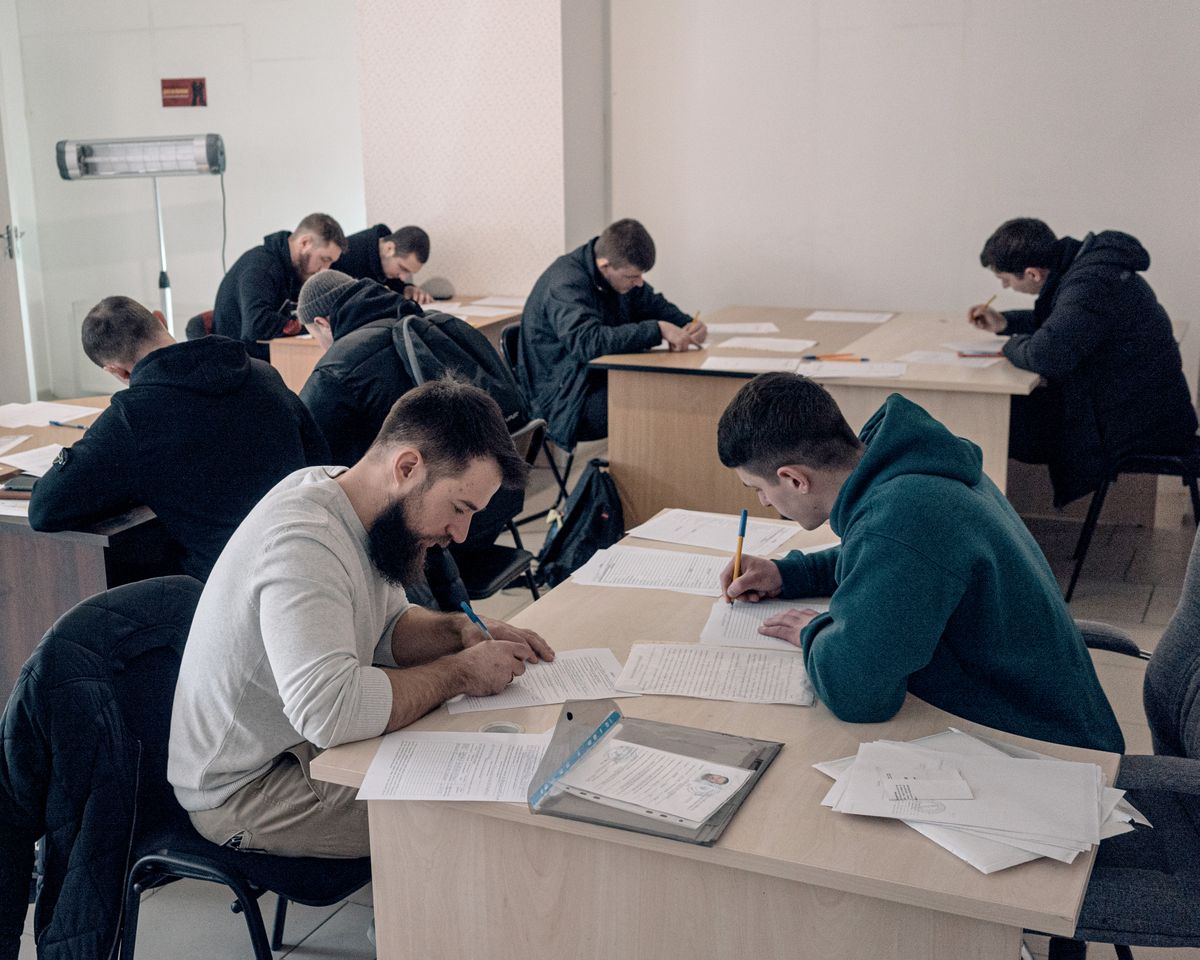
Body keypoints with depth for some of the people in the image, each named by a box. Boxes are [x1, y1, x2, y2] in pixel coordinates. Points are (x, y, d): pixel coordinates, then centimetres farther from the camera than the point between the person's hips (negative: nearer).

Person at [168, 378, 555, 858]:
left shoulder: (346, 495, -1)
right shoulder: (304, 543, -31)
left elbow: (385, 626, 13)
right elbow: (330, 711, -42)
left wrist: (459, 630, -7)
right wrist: (458, 672, -28)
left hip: (299, 742, 9)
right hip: (244, 792, -9)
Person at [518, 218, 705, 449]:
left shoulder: (619, 272, 4)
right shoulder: (566, 284, -22)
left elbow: (654, 305, 18)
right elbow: (589, 343, -36)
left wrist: (689, 325, -4)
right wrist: (658, 329, -37)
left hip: (605, 378, 9)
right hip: (563, 401, -9)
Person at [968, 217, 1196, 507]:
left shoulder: (1091, 286, -25)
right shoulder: (1087, 265, 7)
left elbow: (1046, 355, -37)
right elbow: (1060, 322, 28)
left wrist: (1013, 346, -14)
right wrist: (1005, 323, 14)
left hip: (1137, 426, -10)